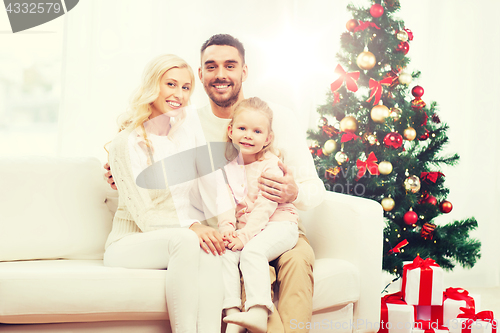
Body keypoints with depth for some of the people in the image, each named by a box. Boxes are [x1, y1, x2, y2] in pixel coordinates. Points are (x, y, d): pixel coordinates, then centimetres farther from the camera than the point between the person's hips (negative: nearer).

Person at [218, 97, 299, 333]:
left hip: (277, 224, -5)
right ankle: (232, 313, -23)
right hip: (245, 228, 5)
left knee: (252, 251, -30)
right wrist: (227, 227, -20)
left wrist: (245, 234, -23)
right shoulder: (228, 167, 9)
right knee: (226, 253, -20)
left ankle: (258, 313, -36)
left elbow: (266, 207, -15)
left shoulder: (270, 166, -7)